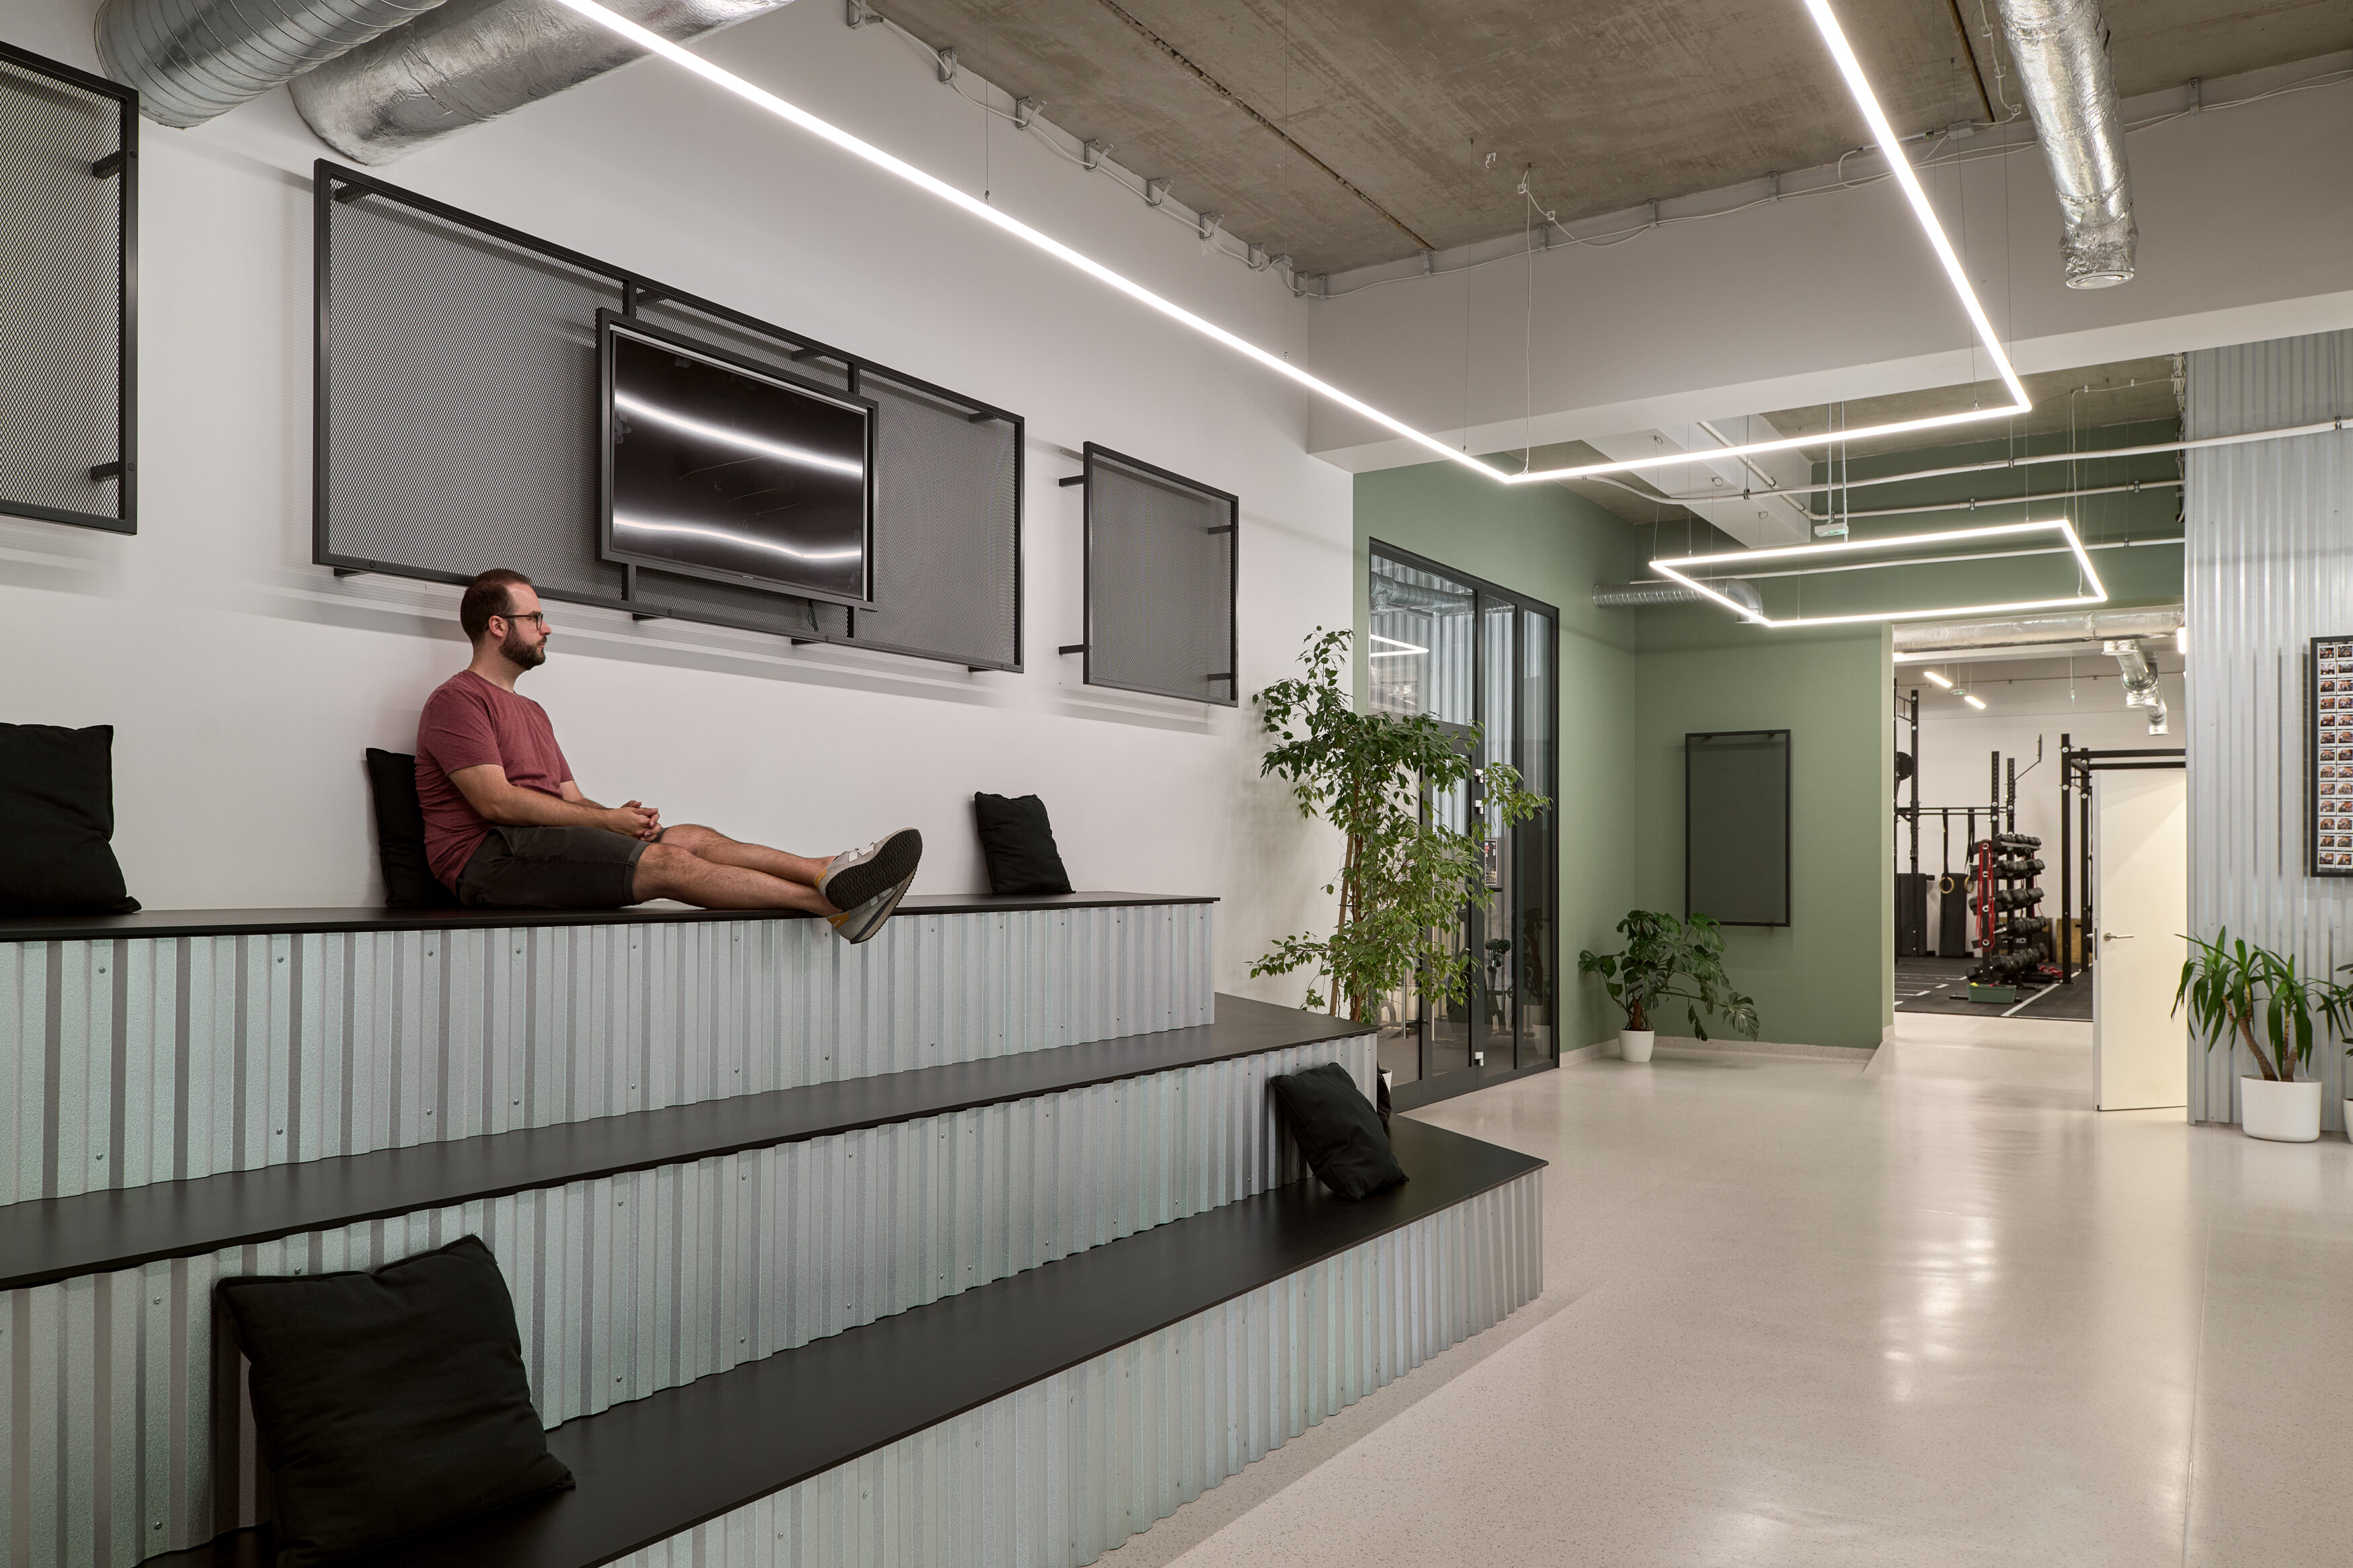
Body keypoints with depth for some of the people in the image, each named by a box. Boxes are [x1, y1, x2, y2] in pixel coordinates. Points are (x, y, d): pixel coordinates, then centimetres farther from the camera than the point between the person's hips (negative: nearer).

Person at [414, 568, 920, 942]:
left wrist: (622, 815, -3)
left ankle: (831, 873, -19)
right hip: (488, 857, -9)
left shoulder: (531, 712, 28)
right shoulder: (456, 700, -2)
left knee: (695, 838, -7)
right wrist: (607, 820, -13)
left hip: (543, 844, 9)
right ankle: (834, 903, -27)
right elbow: (495, 801, -15)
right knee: (667, 862, -23)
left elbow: (572, 800, 21)